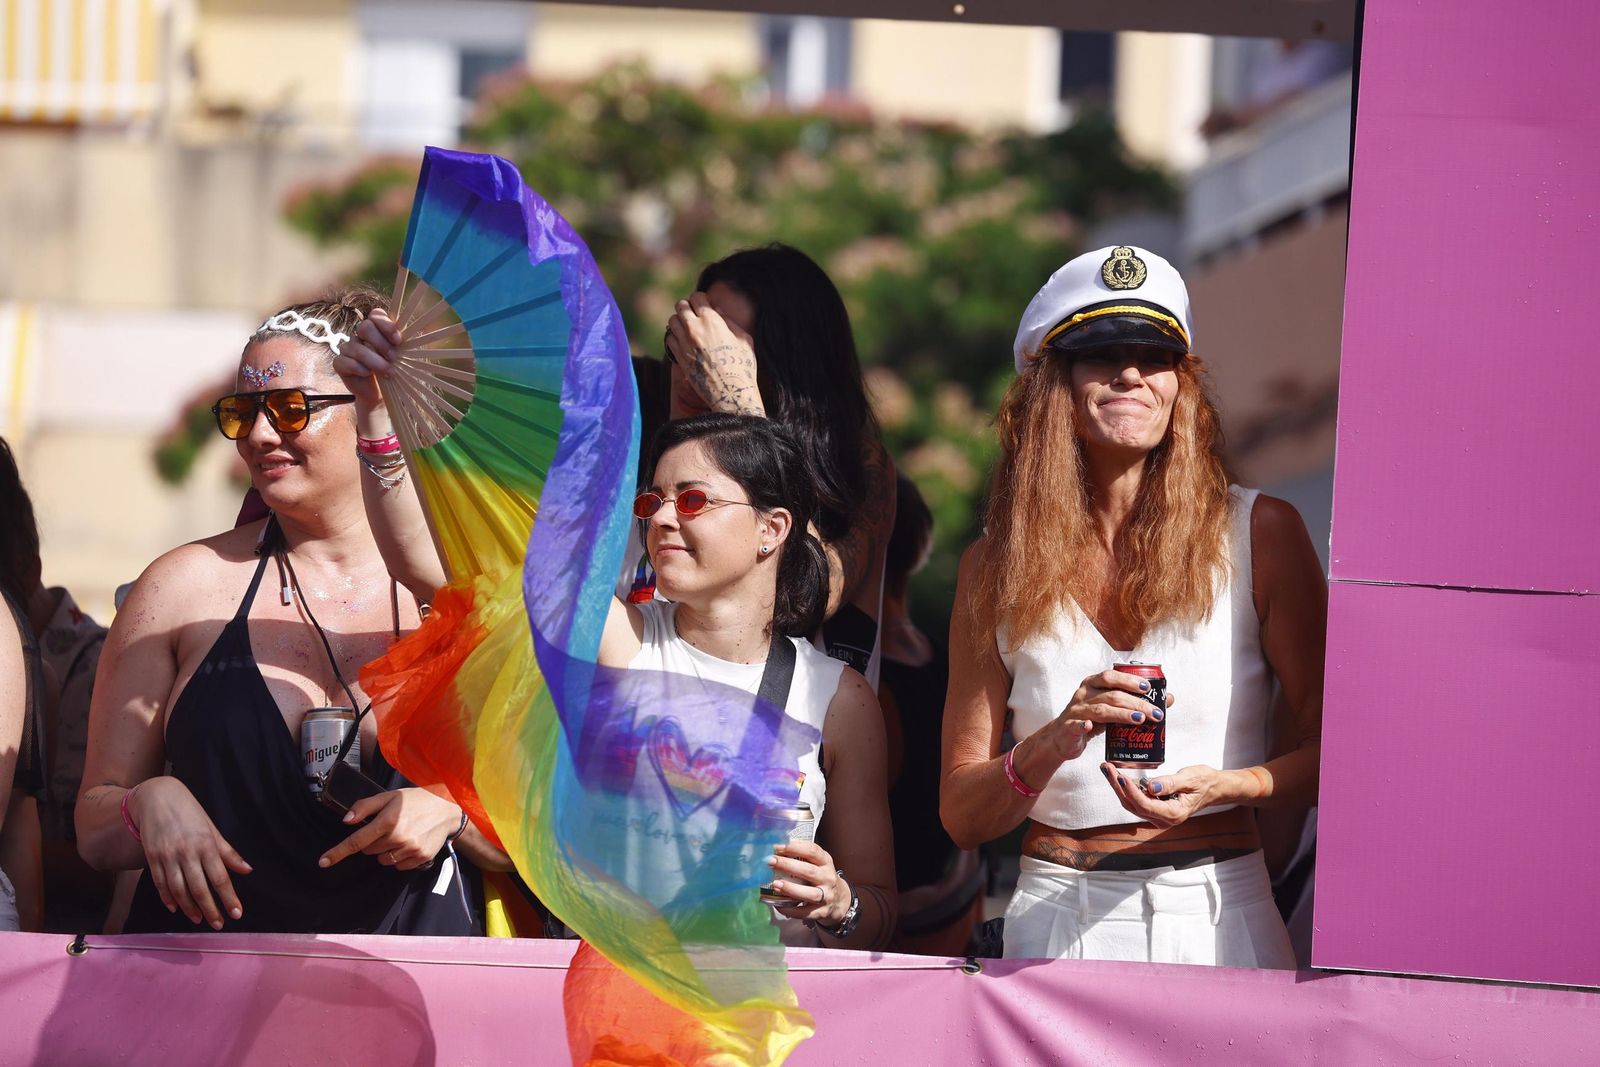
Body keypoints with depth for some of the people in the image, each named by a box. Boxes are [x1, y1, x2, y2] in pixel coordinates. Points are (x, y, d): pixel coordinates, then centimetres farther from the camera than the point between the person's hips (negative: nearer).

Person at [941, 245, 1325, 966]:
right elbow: (961, 817, 6)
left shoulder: (1259, 534, 2)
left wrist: (1227, 786, -14)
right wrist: (1050, 750, -13)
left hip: (1217, 924, -1)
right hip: (1056, 921, 1)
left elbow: (1331, 752, 5)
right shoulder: (996, 566, 7)